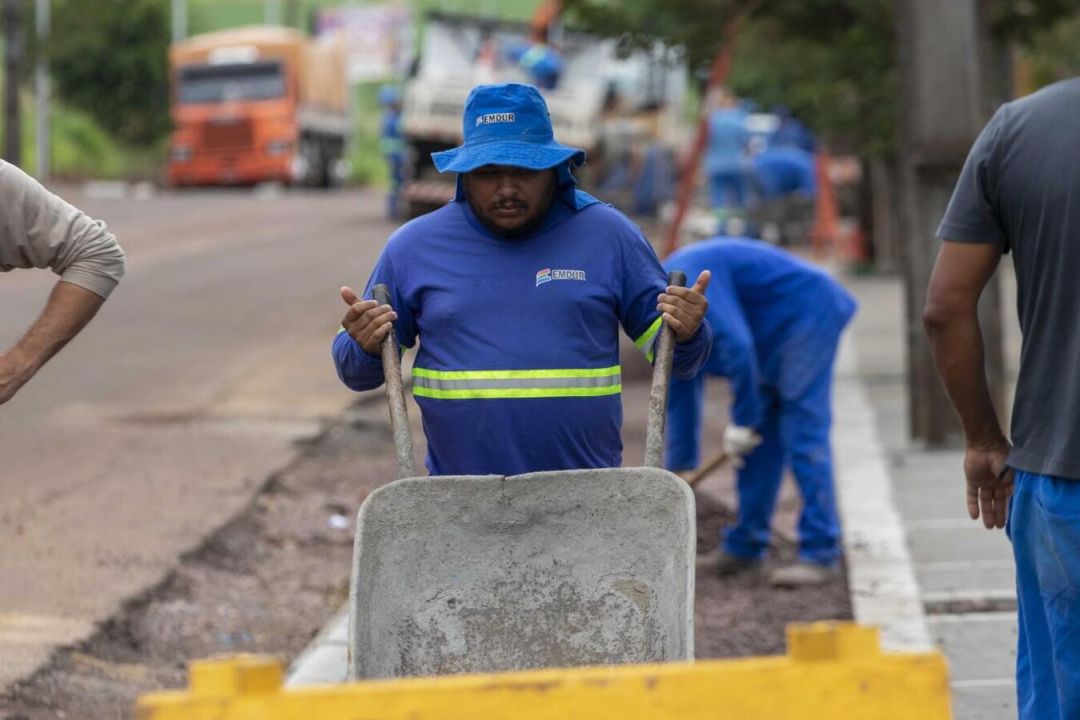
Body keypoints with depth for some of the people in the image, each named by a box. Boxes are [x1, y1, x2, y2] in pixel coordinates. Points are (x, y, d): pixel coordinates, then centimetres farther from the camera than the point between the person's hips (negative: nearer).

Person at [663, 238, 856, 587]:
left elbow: (736, 345, -29)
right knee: (760, 440, 11)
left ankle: (820, 554, -13)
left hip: (807, 315, -10)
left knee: (804, 434, -13)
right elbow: (681, 391, 16)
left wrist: (741, 420, -17)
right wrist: (679, 466, 18)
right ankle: (747, 545, 18)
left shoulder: (685, 276, -22)